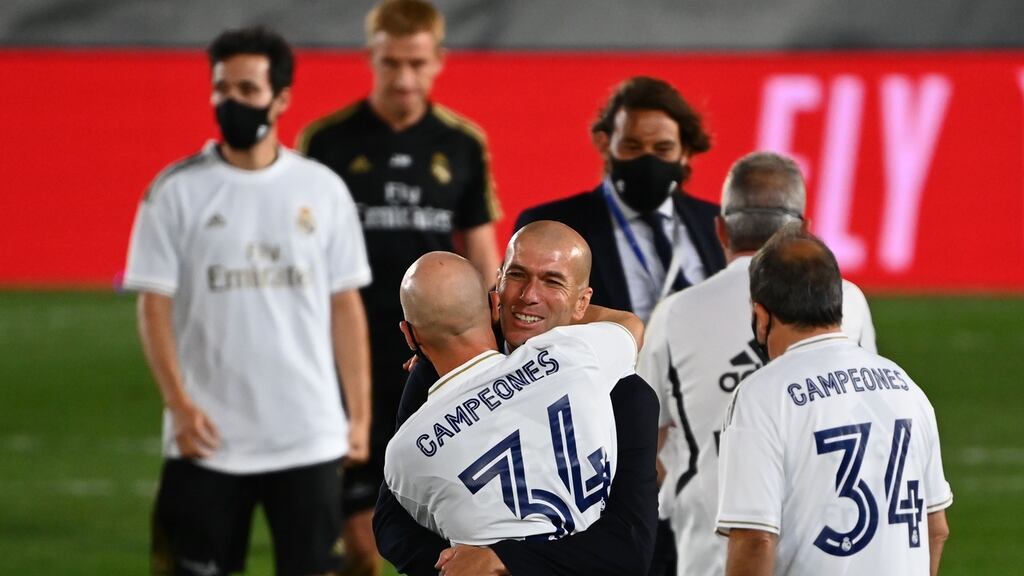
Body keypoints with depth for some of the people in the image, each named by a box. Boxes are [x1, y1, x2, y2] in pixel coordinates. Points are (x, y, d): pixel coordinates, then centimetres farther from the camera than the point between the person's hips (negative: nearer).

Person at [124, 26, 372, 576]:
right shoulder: (176, 191, -1)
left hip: (309, 439, 1)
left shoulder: (323, 190, 6)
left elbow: (345, 306, 9)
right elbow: (154, 304, -3)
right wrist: (179, 402, -14)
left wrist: (360, 413, 5)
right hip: (209, 437, -1)